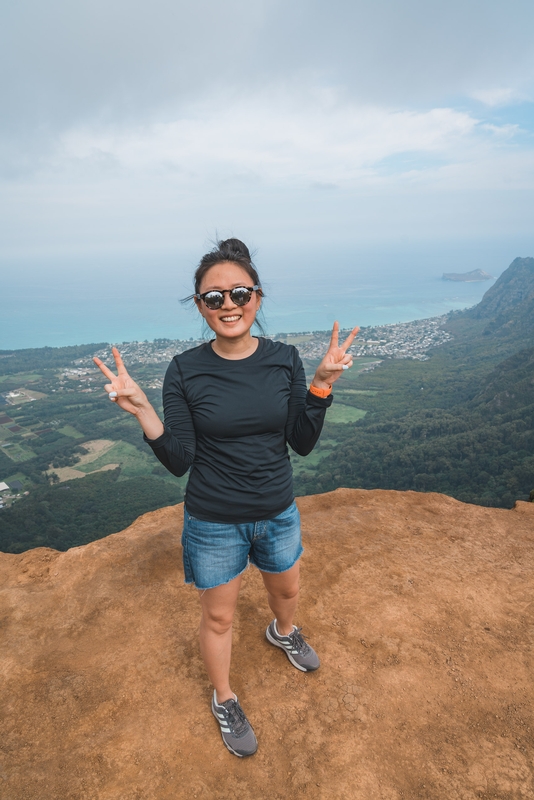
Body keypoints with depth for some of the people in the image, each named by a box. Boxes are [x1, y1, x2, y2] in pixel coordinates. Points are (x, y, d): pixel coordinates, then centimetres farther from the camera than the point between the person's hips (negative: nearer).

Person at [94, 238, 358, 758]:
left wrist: (321, 383, -20)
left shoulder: (284, 360, -10)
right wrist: (141, 412, -28)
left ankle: (283, 633, 67)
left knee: (286, 590, 29)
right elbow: (179, 461, -13)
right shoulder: (185, 371, -16)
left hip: (278, 514, 3)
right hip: (213, 523, -3)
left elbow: (302, 443, -8)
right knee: (218, 618, 18)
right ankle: (224, 700, 50)